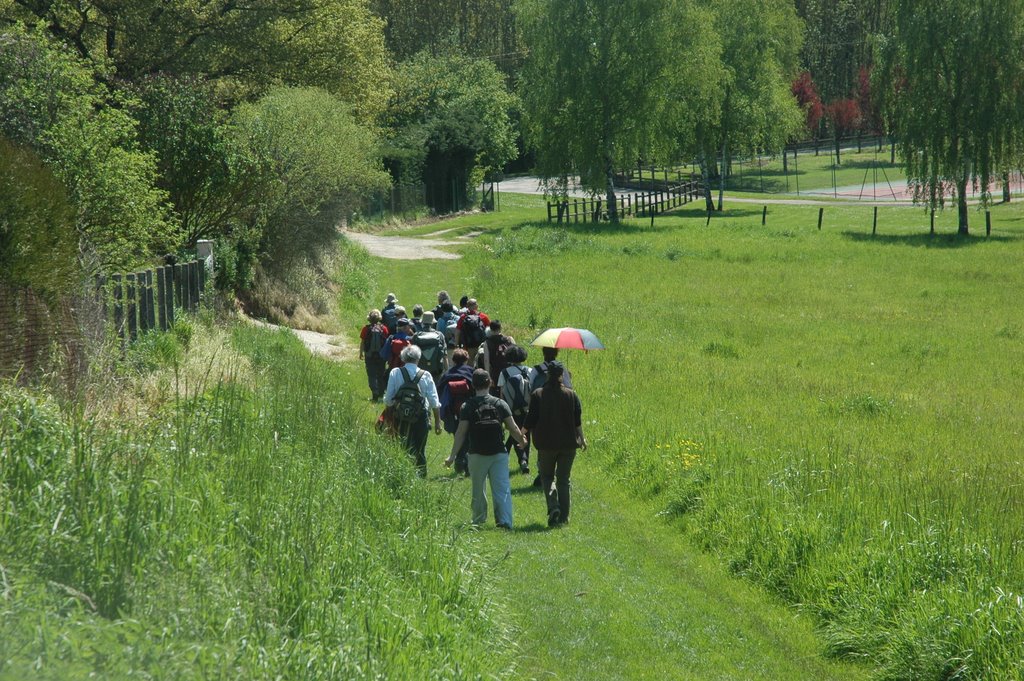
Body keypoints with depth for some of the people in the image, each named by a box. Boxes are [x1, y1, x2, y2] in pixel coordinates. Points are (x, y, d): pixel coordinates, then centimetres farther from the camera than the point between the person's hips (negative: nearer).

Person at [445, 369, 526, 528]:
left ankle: (478, 520, 22)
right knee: (502, 489, -1)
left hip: (477, 454, 0)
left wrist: (452, 456, -2)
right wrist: (522, 441, 21)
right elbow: (513, 428, 1)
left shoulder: (467, 406, -3)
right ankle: (505, 520, -13)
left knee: (478, 490, 14)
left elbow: (461, 432, -6)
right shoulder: (500, 404, 0)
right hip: (499, 453, 0)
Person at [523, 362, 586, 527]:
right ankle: (563, 516, 7)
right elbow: (578, 421, 2)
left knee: (547, 476, 13)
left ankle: (553, 506, -12)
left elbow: (531, 420, -5)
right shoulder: (571, 395, -2)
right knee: (563, 479, 10)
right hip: (568, 444, 1)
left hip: (546, 443, -1)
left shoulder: (538, 395, -7)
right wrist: (582, 439, 16)